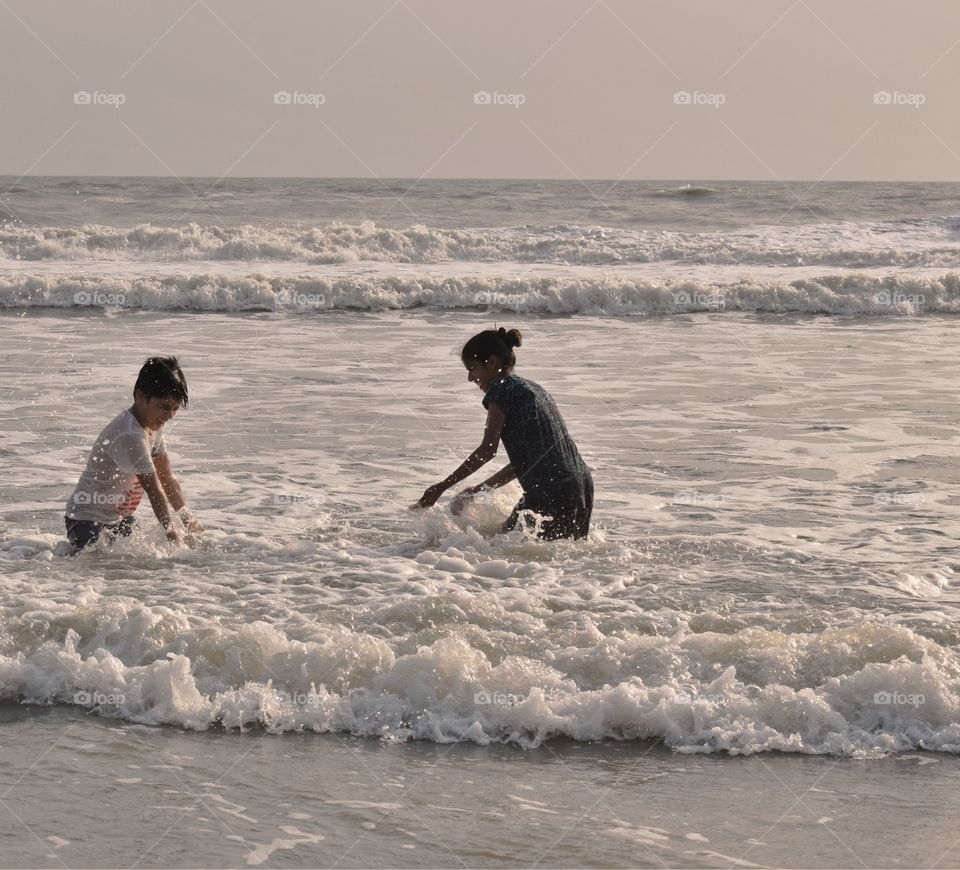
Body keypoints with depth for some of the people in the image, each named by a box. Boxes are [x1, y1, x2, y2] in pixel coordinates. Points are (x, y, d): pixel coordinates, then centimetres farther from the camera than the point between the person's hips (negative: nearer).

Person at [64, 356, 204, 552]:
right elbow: (154, 490, -23)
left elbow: (167, 478, 12)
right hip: (89, 522, -10)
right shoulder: (129, 435, -26)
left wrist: (188, 519, 8)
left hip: (120, 519, 10)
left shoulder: (154, 426, 5)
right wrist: (173, 534, -20)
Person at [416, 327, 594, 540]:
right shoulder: (534, 389, 25)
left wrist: (441, 487, -5)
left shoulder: (501, 389, -3)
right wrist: (479, 489, 27)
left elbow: (487, 450, -9)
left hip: (549, 493, -9)